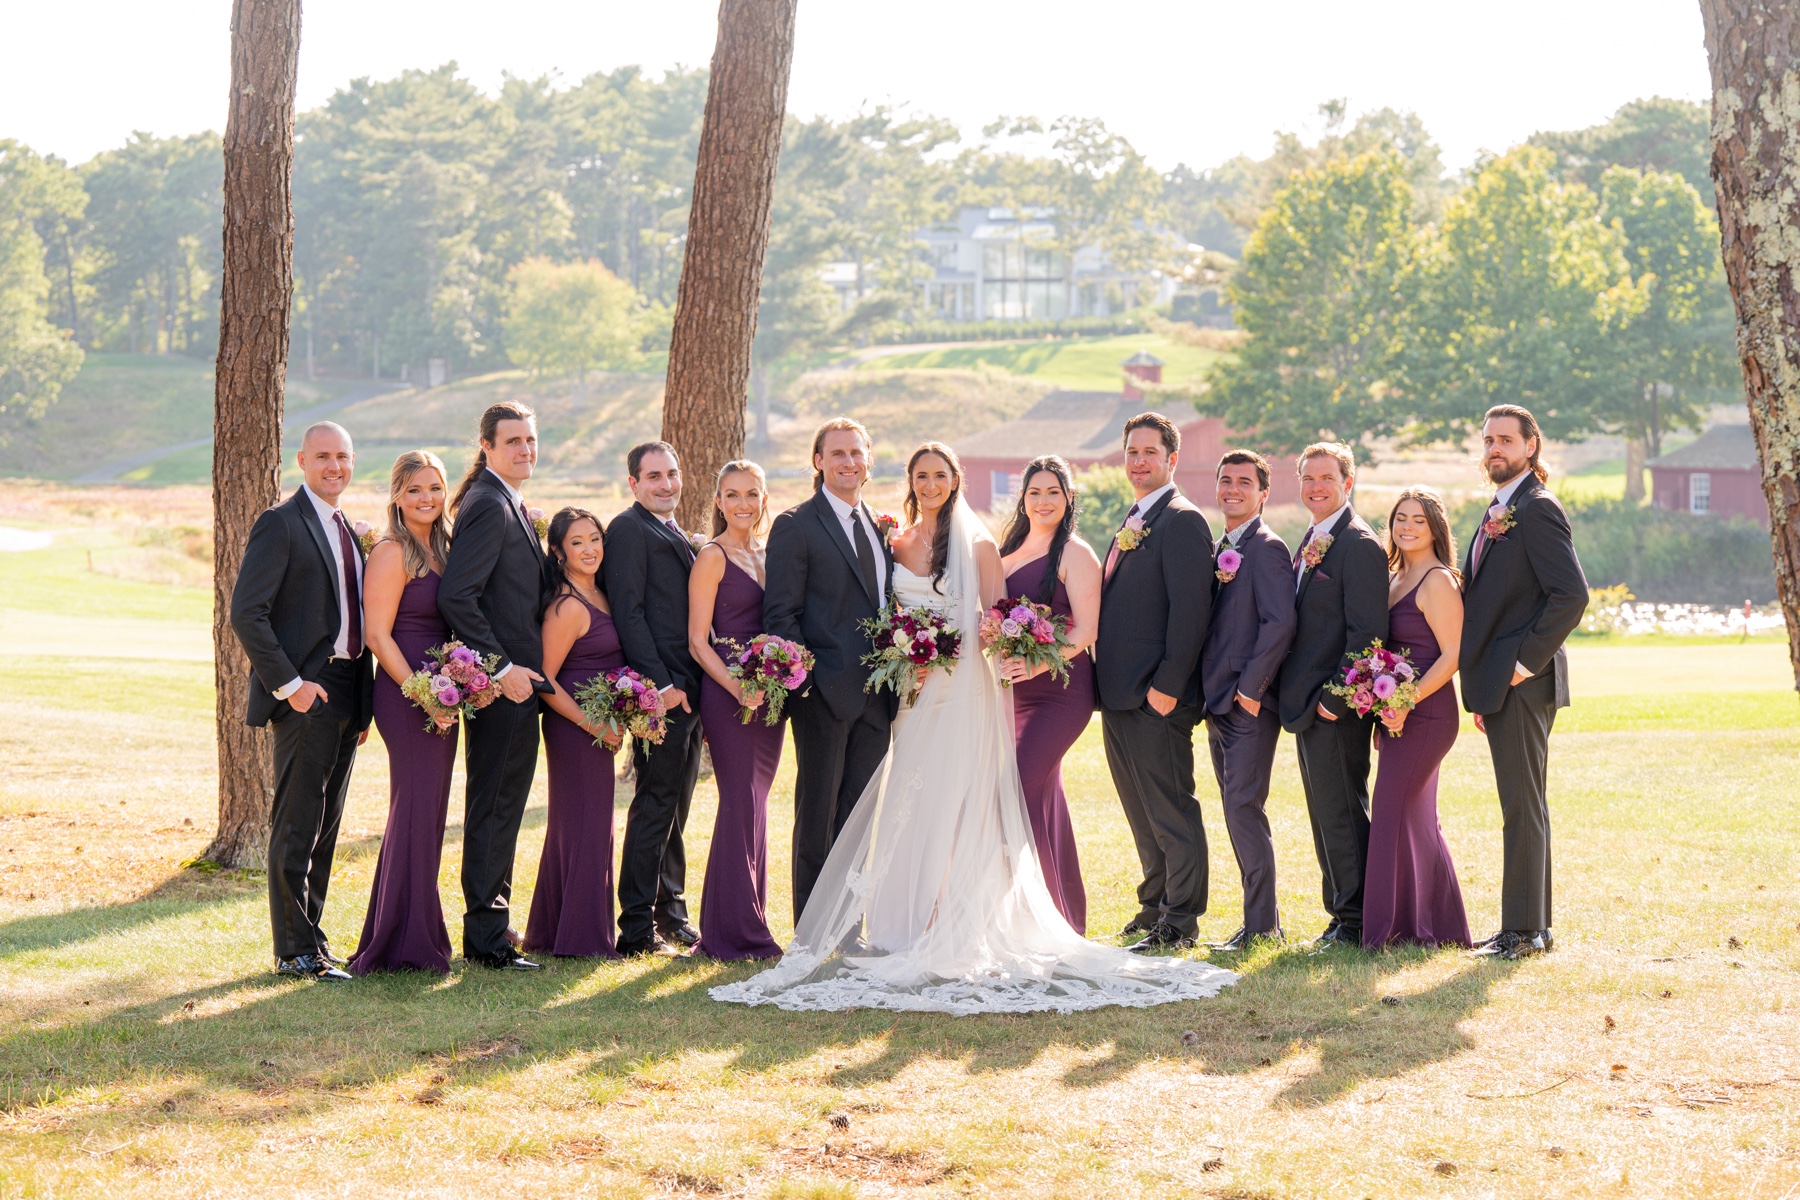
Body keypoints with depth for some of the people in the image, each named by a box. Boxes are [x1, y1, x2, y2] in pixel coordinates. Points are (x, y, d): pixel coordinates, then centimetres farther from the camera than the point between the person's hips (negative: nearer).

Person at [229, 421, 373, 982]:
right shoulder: (281, 525, -7)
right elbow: (246, 612, -14)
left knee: (325, 825, 12)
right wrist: (288, 683, -17)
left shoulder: (349, 534, 18)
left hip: (345, 696, 8)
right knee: (297, 825, -5)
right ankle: (295, 950, -1)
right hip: (304, 697, -8)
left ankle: (310, 933, 20)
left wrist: (364, 702, 14)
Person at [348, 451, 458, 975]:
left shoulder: (441, 549, 15)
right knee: (415, 810, -6)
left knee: (426, 813, 11)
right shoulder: (391, 553, -10)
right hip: (405, 692, -9)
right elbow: (378, 636, -14)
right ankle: (406, 944, 0)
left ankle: (413, 938, 18)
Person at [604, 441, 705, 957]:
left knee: (675, 808, 15)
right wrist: (661, 683, -21)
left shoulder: (677, 536, 21)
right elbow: (628, 613, -15)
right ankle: (637, 930, -4)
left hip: (688, 688, 9)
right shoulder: (629, 529, -8)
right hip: (661, 690, -9)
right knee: (655, 807, -7)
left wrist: (699, 686, 15)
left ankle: (671, 913, 25)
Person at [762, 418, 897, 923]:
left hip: (876, 692, 6)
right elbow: (780, 614, -8)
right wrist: (801, 678, -17)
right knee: (817, 815, 0)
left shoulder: (880, 526, 16)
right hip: (825, 691, -6)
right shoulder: (795, 526, -3)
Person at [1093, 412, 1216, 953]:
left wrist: (1167, 686, -21)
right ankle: (1155, 904, 25)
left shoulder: (1183, 521, -11)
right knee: (1142, 812, 16)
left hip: (1157, 697, -9)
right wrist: (1104, 681, 16)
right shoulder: (1133, 522, 19)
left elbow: (1190, 611, -17)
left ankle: (1179, 922, 2)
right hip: (1120, 695, 9)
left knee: (1172, 812, -3)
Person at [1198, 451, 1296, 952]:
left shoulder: (1267, 548, -10)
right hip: (1219, 703, 9)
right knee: (1240, 812, 11)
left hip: (1250, 704, -9)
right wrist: (1207, 692, 11)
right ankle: (1267, 918, 17)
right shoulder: (1220, 548, 17)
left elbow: (1280, 624, -19)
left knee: (1243, 809, -11)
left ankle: (1260, 925, -6)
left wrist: (1250, 689, -19)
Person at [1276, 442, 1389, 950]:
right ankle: (1343, 913, 21)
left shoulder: (1360, 545, -13)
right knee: (1326, 814, 14)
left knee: (1342, 812, -5)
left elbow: (1366, 632, -18)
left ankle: (1355, 921, 2)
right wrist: (1298, 695, 13)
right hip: (1309, 704, 10)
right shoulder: (1311, 542, 16)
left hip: (1337, 705, -10)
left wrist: (1335, 698, -20)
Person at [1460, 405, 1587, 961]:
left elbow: (1572, 594, -22)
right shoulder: (1500, 513, 18)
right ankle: (1532, 924, 19)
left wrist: (1526, 661, -19)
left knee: (1523, 806, -7)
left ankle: (1524, 928, -4)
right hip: (1501, 685, 10)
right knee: (1523, 806, 13)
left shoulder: (1537, 509, -12)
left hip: (1523, 683, -10)